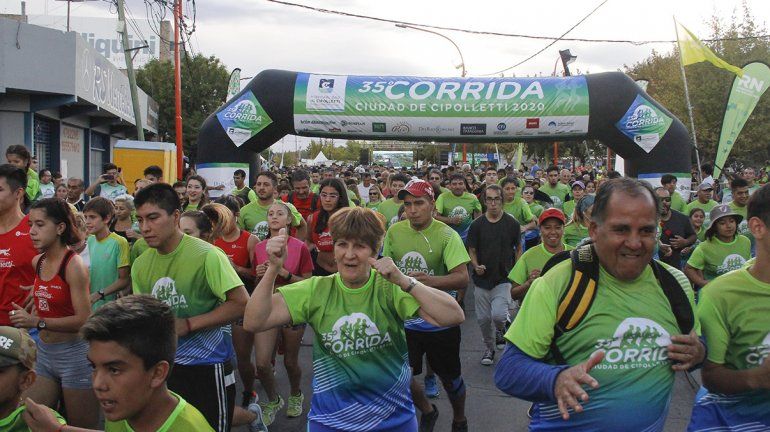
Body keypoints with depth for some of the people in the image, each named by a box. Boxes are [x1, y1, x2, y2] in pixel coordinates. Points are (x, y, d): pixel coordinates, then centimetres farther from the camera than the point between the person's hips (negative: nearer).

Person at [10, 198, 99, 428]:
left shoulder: (74, 265, -17)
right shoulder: (37, 262, 5)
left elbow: (84, 320, -23)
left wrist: (37, 322, -26)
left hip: (74, 354, -7)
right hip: (44, 352, 7)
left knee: (82, 427, 4)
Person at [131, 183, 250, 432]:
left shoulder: (206, 255, -17)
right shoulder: (141, 265, 2)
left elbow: (241, 303, -18)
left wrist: (188, 325, -20)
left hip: (207, 365, -6)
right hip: (165, 364, 6)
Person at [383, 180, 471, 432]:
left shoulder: (447, 235, -15)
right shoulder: (394, 232, -5)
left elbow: (463, 278, -24)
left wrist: (430, 281, -39)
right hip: (404, 319, 3)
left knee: (450, 379, 13)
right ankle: (427, 412, 39)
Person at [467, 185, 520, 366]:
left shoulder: (512, 223, -2)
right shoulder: (477, 224, -1)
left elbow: (518, 248, 7)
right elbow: (472, 250, 5)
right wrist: (476, 265, -14)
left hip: (504, 278, -2)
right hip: (482, 278, 2)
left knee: (498, 314, -17)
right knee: (483, 318, 8)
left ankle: (501, 330, 17)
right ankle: (489, 348, 31)